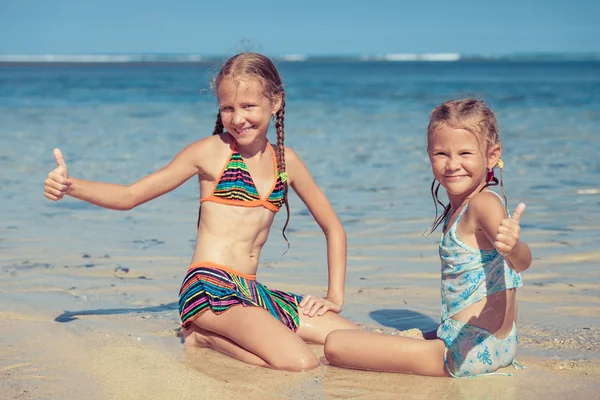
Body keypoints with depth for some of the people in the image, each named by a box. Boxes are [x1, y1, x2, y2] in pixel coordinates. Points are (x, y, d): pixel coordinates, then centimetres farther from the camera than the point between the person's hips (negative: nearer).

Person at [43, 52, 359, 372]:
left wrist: (335, 297, 12)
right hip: (209, 286, -6)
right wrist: (70, 186, -14)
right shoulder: (211, 151, 0)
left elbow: (333, 228, 21)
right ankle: (203, 335, -2)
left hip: (255, 293, 7)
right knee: (300, 363, -27)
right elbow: (130, 196, 2)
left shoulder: (285, 160, 12)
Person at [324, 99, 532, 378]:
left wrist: (513, 248, -56)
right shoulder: (458, 208, 12)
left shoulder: (485, 203, -17)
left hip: (470, 353, -11)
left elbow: (522, 262, -35)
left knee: (336, 344, -15)